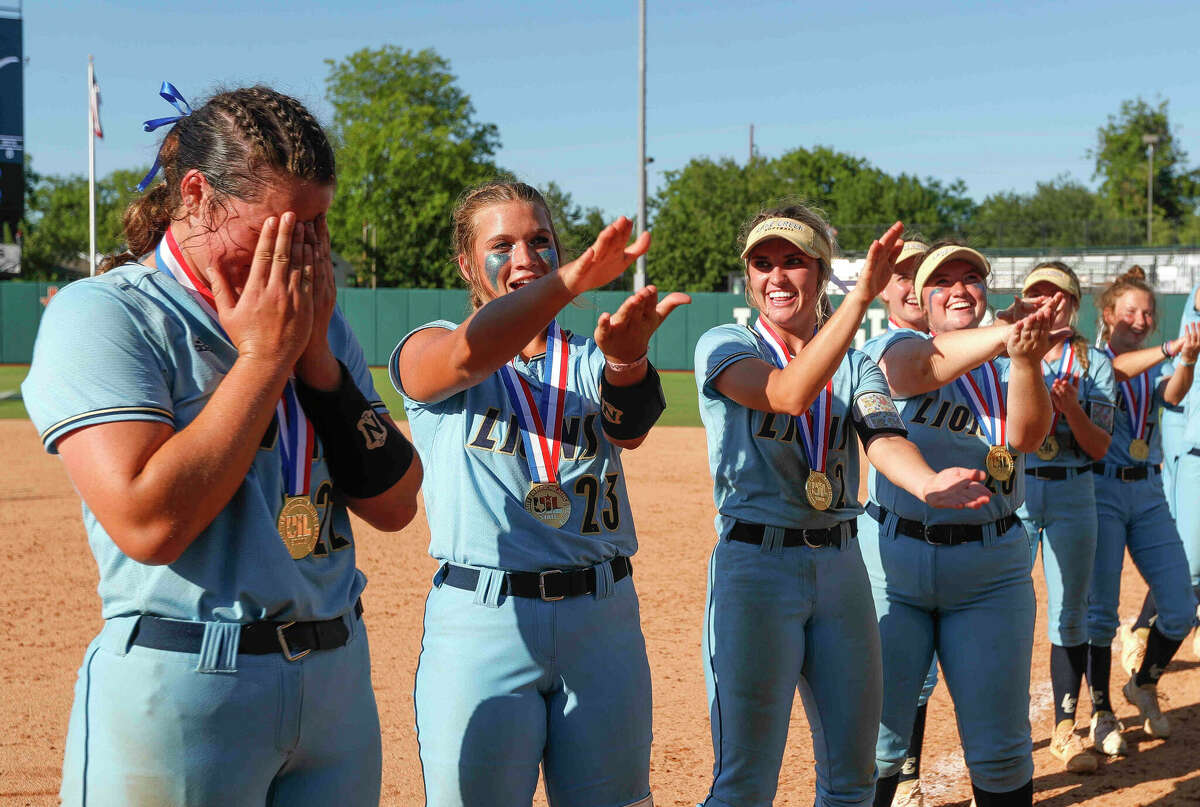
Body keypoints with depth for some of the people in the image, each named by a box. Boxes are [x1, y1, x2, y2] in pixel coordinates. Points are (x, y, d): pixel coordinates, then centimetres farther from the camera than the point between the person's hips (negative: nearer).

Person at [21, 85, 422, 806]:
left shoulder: (318, 322, 9)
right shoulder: (101, 314, -10)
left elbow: (394, 504, 4)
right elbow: (148, 523, -22)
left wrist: (315, 355, -7)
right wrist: (264, 356, -16)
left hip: (339, 674, 6)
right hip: (182, 687, -6)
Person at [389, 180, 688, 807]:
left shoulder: (592, 361, 10)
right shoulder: (427, 350, 3)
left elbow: (629, 428, -12)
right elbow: (466, 357, -22)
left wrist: (627, 359, -35)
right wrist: (567, 281, -38)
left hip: (604, 620, 3)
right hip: (479, 620, -3)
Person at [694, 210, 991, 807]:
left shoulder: (854, 365, 10)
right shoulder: (724, 347, -2)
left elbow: (883, 436, -10)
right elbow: (791, 393, -23)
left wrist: (925, 483, -33)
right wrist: (861, 295, -31)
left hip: (841, 565, 5)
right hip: (755, 562, -4)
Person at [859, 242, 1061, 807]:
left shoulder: (1009, 366, 7)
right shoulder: (895, 348, 2)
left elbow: (1027, 435, -13)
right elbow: (921, 365, -23)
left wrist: (1025, 359, -32)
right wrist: (1005, 334, -39)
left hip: (989, 571, 2)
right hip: (891, 563, -1)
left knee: (1000, 747, 4)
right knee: (875, 742, 2)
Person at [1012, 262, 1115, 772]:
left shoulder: (1094, 363, 5)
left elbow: (1099, 447, -2)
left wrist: (1071, 406, -20)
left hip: (1072, 495, 1)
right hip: (1013, 491, -1)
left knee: (1070, 615, 6)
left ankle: (1065, 730, 16)